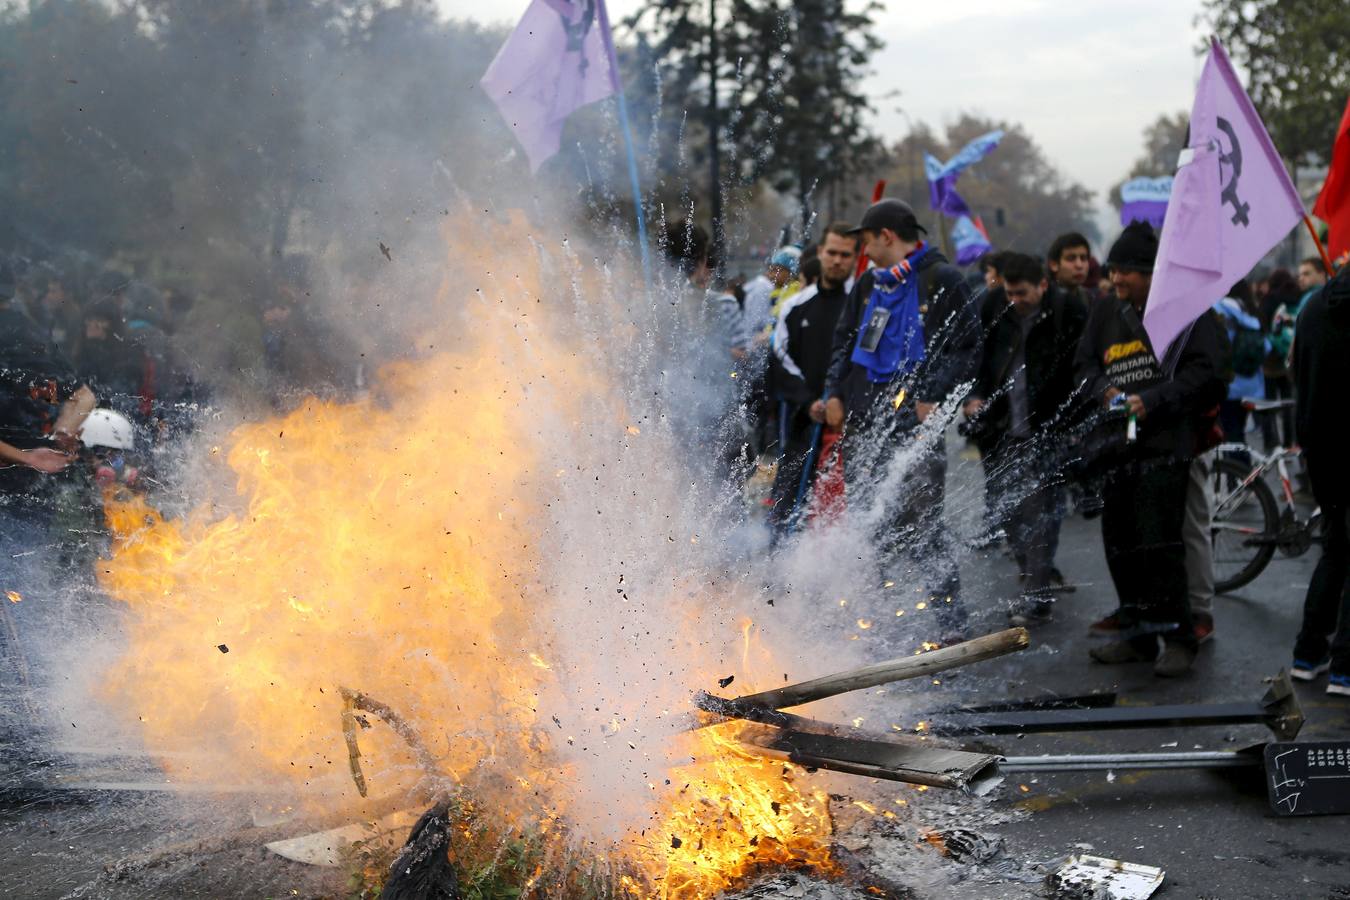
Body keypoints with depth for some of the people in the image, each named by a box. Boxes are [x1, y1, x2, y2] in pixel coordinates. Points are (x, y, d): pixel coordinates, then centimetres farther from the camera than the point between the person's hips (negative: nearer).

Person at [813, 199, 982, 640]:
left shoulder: (943, 281, -2)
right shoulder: (869, 284, 18)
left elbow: (967, 347, -5)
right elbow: (844, 342, 23)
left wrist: (934, 397, -15)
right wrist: (835, 393, 8)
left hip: (916, 423, -6)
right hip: (863, 423, 6)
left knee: (920, 526, -9)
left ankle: (952, 624, -1)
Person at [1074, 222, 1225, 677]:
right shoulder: (1104, 316, 17)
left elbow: (1201, 371, -7)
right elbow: (1085, 368, 17)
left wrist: (1152, 400, -17)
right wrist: (1105, 390, -4)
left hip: (1165, 445, -6)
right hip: (1117, 443, 6)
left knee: (1159, 541, -13)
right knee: (1120, 544, 8)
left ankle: (1177, 636, -3)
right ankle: (1139, 633, 20)